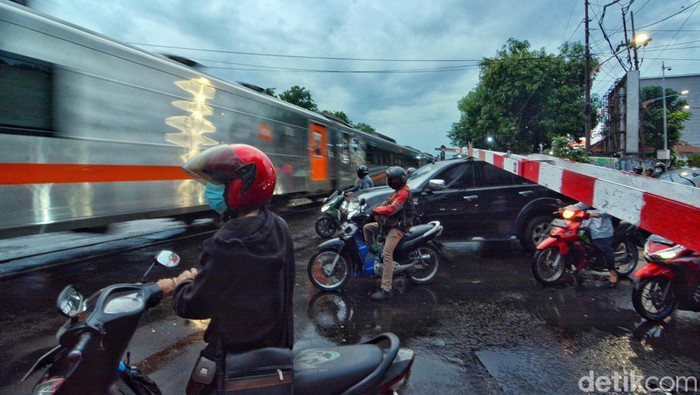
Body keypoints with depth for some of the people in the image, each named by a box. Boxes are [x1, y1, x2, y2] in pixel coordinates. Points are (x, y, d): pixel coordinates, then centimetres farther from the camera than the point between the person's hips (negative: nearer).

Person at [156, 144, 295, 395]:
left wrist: (180, 284, 1)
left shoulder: (228, 245, -29)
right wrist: (199, 278, 6)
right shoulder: (278, 227, -4)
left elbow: (192, 305, -18)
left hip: (239, 349, -7)